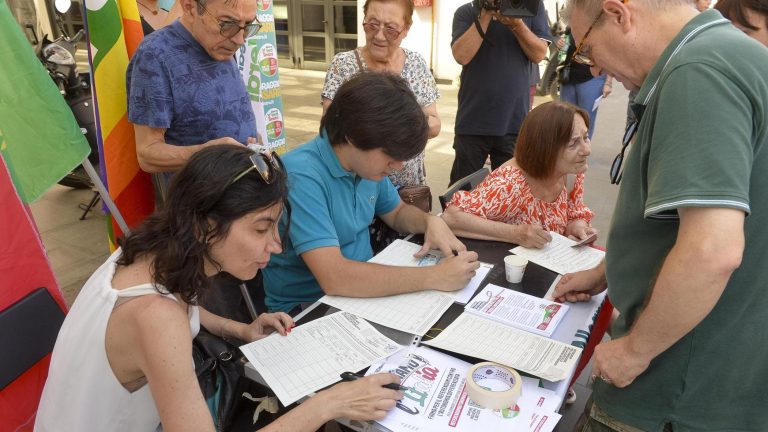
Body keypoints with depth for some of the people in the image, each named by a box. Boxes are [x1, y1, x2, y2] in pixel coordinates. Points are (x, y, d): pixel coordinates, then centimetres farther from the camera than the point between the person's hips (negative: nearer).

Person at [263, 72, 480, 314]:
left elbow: (397, 212, 16)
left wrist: (430, 221, -6)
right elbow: (334, 278, -34)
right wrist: (435, 277, -29)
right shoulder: (302, 176, -25)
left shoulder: (368, 162, -2)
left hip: (365, 290, 7)